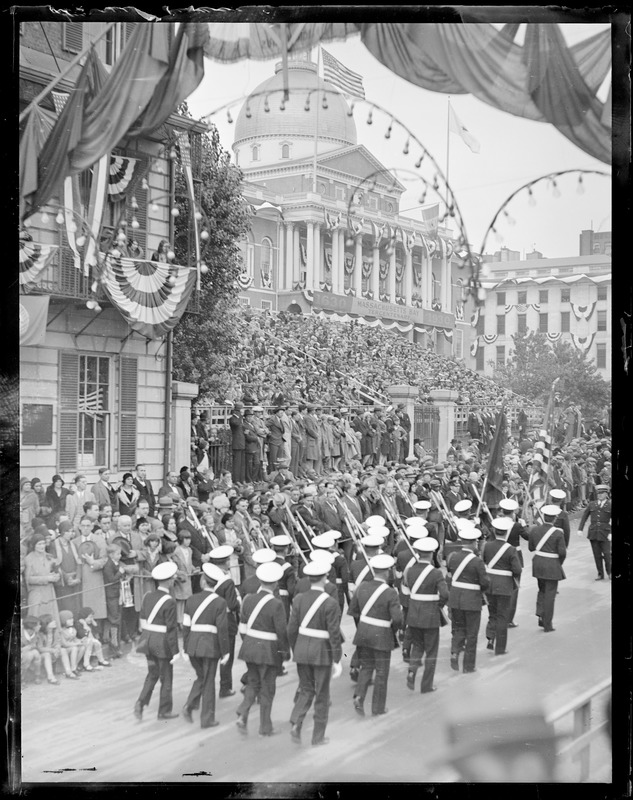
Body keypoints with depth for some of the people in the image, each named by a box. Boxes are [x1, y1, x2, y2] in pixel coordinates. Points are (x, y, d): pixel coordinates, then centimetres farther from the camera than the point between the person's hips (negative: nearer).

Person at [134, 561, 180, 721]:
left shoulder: (148, 596, 2)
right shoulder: (169, 602, -18)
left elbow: (143, 619, 9)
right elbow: (171, 629, -17)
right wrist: (175, 651, -12)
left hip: (148, 640, 6)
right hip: (162, 643, -6)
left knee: (152, 674, 20)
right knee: (166, 678, 10)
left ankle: (141, 702, 3)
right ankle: (164, 711, 19)